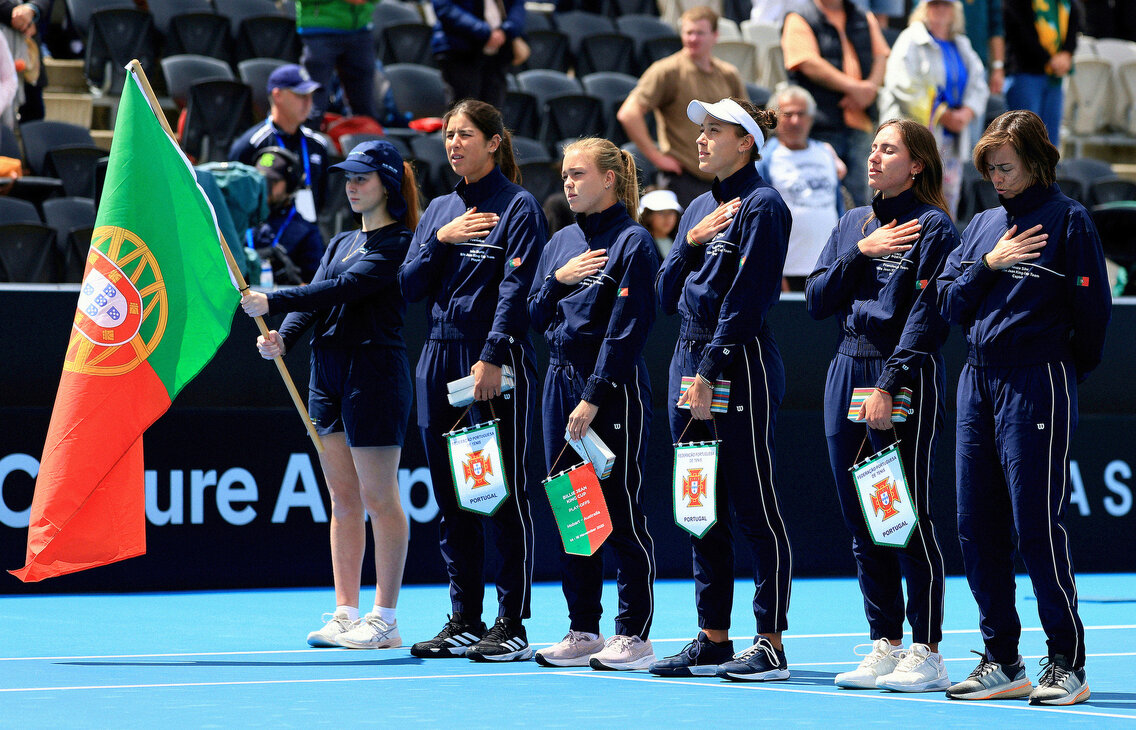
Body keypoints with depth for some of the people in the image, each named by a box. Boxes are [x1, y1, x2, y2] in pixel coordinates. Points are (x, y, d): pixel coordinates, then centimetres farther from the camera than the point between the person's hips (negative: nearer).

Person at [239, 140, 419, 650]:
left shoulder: (399, 244, -7)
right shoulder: (340, 244, 18)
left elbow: (344, 289, -18)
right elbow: (316, 298, 7)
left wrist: (273, 301, -21)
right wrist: (283, 338, -12)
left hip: (374, 372, -8)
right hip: (327, 371, 8)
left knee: (379, 498, -4)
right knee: (343, 498, 8)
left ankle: (384, 620, 0)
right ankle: (346, 614, 11)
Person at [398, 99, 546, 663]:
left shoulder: (518, 207, -3)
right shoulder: (439, 209, 16)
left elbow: (516, 288, -12)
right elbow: (410, 286, 11)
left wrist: (492, 359, -20)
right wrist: (440, 240, -4)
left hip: (498, 368, -7)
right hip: (439, 362, 7)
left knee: (505, 495, -4)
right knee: (451, 499, 7)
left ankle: (512, 626, -1)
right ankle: (463, 622, 13)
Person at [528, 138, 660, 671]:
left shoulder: (632, 241, -7)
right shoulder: (561, 242, 14)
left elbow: (626, 328, -13)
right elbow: (536, 318, 15)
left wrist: (594, 398, -17)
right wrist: (557, 279, -4)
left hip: (613, 387, -7)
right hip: (561, 382, 7)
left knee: (622, 511, -4)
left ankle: (633, 635, -1)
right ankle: (583, 631, 13)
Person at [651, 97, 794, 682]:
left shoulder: (762, 206, -8)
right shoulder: (699, 208, 17)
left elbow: (745, 298, -14)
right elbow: (667, 295, 14)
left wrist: (709, 376, -17)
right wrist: (691, 242, -2)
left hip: (739, 362, -9)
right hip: (689, 359, 9)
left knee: (755, 511, -6)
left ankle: (770, 646, -4)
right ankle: (712, 640, 15)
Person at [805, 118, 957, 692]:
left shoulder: (933, 229, -5)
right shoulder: (852, 225, 15)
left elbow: (925, 319, -12)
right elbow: (816, 301, 9)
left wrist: (888, 387, -18)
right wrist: (859, 254, -4)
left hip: (905, 377, -7)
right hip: (846, 374, 7)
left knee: (910, 517, -5)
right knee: (861, 521, 7)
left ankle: (927, 654, -1)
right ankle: (884, 646, 13)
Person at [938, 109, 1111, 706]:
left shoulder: (1068, 220, -2)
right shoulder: (982, 225, 16)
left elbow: (1093, 311, -3)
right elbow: (951, 305, 10)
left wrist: (1066, 370, 6)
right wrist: (988, 265, -4)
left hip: (1038, 383, -6)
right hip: (977, 382, 7)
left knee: (1036, 525, -9)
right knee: (976, 527, 5)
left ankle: (1067, 663, -2)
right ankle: (1002, 662, 12)